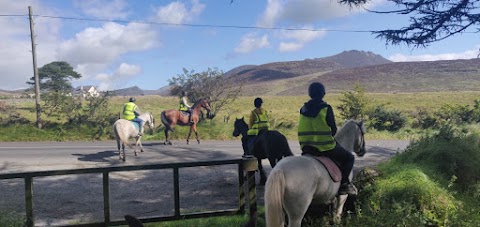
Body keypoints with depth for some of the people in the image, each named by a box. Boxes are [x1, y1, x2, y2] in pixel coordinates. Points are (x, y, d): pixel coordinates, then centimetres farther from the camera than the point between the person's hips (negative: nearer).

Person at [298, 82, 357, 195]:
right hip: (326, 147, -5)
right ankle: (344, 183, 3)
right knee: (349, 158, 13)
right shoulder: (326, 108, -9)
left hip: (306, 148, 5)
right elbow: (333, 129, -3)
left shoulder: (303, 109, 6)